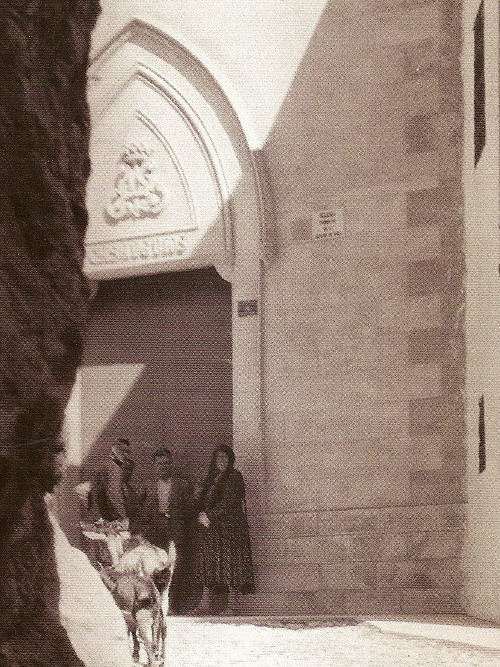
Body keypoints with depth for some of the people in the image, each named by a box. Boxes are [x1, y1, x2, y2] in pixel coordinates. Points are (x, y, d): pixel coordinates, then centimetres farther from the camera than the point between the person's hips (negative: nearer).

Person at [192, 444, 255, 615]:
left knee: (230, 563, -8)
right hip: (210, 529, 7)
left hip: (229, 526, -7)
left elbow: (229, 502, -11)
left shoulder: (234, 477, -1)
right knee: (208, 563, 1)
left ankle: (232, 606, -7)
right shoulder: (211, 479, 20)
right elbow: (203, 502, 21)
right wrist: (202, 516, 2)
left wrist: (209, 516, -12)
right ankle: (205, 604, -1)